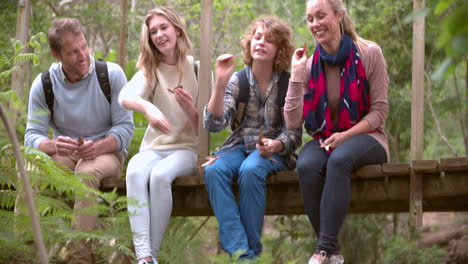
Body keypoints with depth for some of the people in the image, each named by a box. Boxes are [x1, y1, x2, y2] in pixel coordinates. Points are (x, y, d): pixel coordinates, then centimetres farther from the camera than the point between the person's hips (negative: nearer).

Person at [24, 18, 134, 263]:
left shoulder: (112, 74, -9)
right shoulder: (43, 85, -4)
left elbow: (126, 127, -10)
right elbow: (32, 135, -8)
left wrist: (98, 148, -30)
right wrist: (53, 146, -33)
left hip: (106, 151, -2)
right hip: (63, 154, 2)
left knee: (87, 172, -38)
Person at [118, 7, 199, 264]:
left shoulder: (197, 69, 3)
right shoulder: (150, 70, 7)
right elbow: (125, 97, -18)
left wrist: (190, 109, -22)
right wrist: (147, 107, -41)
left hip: (187, 148, -2)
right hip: (154, 147, 2)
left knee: (160, 175, -35)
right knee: (135, 172, -33)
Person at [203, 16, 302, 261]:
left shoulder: (288, 84, 0)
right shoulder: (236, 80, 3)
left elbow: (293, 133, -2)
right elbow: (213, 124, -8)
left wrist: (275, 146, -25)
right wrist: (220, 83, -19)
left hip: (274, 151, -2)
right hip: (239, 146, 2)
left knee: (250, 171, -36)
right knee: (213, 170, -31)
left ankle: (252, 250, -26)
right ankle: (238, 250, -36)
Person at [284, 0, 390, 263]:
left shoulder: (369, 54, -7)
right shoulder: (310, 66, 1)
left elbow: (379, 111, -6)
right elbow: (293, 122, -6)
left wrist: (345, 136, -20)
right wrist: (297, 75, -11)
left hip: (364, 137, -3)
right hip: (324, 140, 3)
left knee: (339, 159, -37)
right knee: (306, 166, -32)